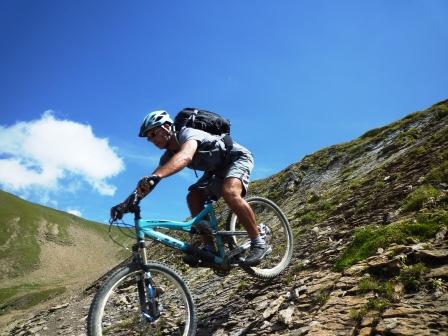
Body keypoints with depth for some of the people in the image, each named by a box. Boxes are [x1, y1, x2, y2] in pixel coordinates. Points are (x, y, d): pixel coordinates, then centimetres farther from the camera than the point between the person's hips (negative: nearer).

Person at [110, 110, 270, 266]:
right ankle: (211, 248, -4)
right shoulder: (168, 156, -4)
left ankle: (259, 243, -25)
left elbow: (185, 157, -52)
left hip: (238, 157, -8)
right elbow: (148, 183, -10)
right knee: (193, 197, -11)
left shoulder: (188, 133, -29)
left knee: (229, 192, -36)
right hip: (217, 169, 8)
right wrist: (127, 202, -25)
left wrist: (154, 177, -66)